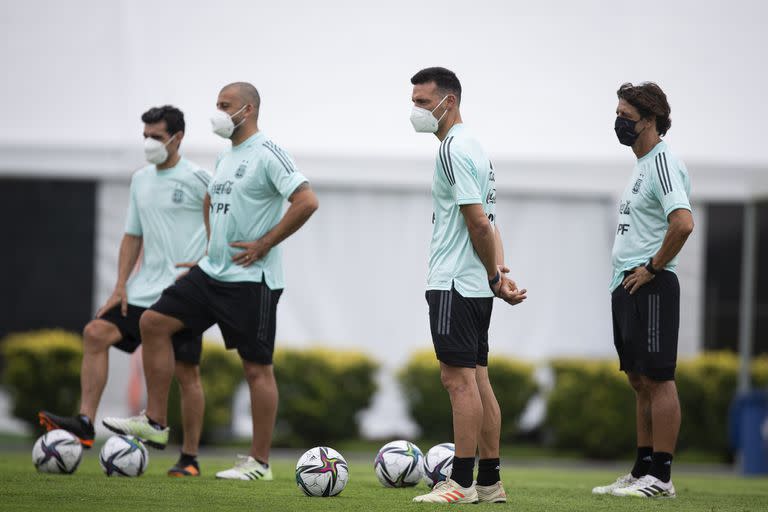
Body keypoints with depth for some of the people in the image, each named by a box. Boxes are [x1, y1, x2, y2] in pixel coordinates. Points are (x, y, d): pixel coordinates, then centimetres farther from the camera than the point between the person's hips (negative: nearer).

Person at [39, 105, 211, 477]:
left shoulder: (196, 178, -7)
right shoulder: (141, 180, 13)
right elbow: (133, 236, 17)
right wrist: (120, 287, 7)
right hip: (144, 290, 6)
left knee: (186, 373, -2)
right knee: (96, 334, -13)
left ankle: (189, 459, 8)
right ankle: (85, 422, -16)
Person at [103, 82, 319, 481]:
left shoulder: (268, 155, -12)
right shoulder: (225, 158, 15)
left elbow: (306, 202, -22)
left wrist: (264, 245, -18)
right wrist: (211, 247, 17)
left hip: (251, 279, -9)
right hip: (212, 271, 9)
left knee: (257, 367, -3)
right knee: (153, 322, 3)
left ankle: (259, 462, 3)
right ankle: (155, 422, 7)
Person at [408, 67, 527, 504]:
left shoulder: (454, 150, -14)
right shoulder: (474, 147, 19)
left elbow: (478, 222, -19)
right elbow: (486, 221, 18)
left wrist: (494, 276, -9)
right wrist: (501, 271, 7)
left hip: (454, 285, -10)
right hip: (476, 287, 10)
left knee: (459, 378, -9)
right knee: (477, 379, 9)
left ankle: (462, 483, -10)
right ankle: (490, 483, 10)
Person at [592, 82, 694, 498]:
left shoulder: (663, 163, -14)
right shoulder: (642, 166, 18)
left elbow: (683, 223, -28)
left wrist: (652, 268, -19)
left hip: (650, 287, -10)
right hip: (626, 288, 10)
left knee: (657, 378, -8)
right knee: (640, 381, 12)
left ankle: (660, 476, -7)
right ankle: (642, 471, 17)